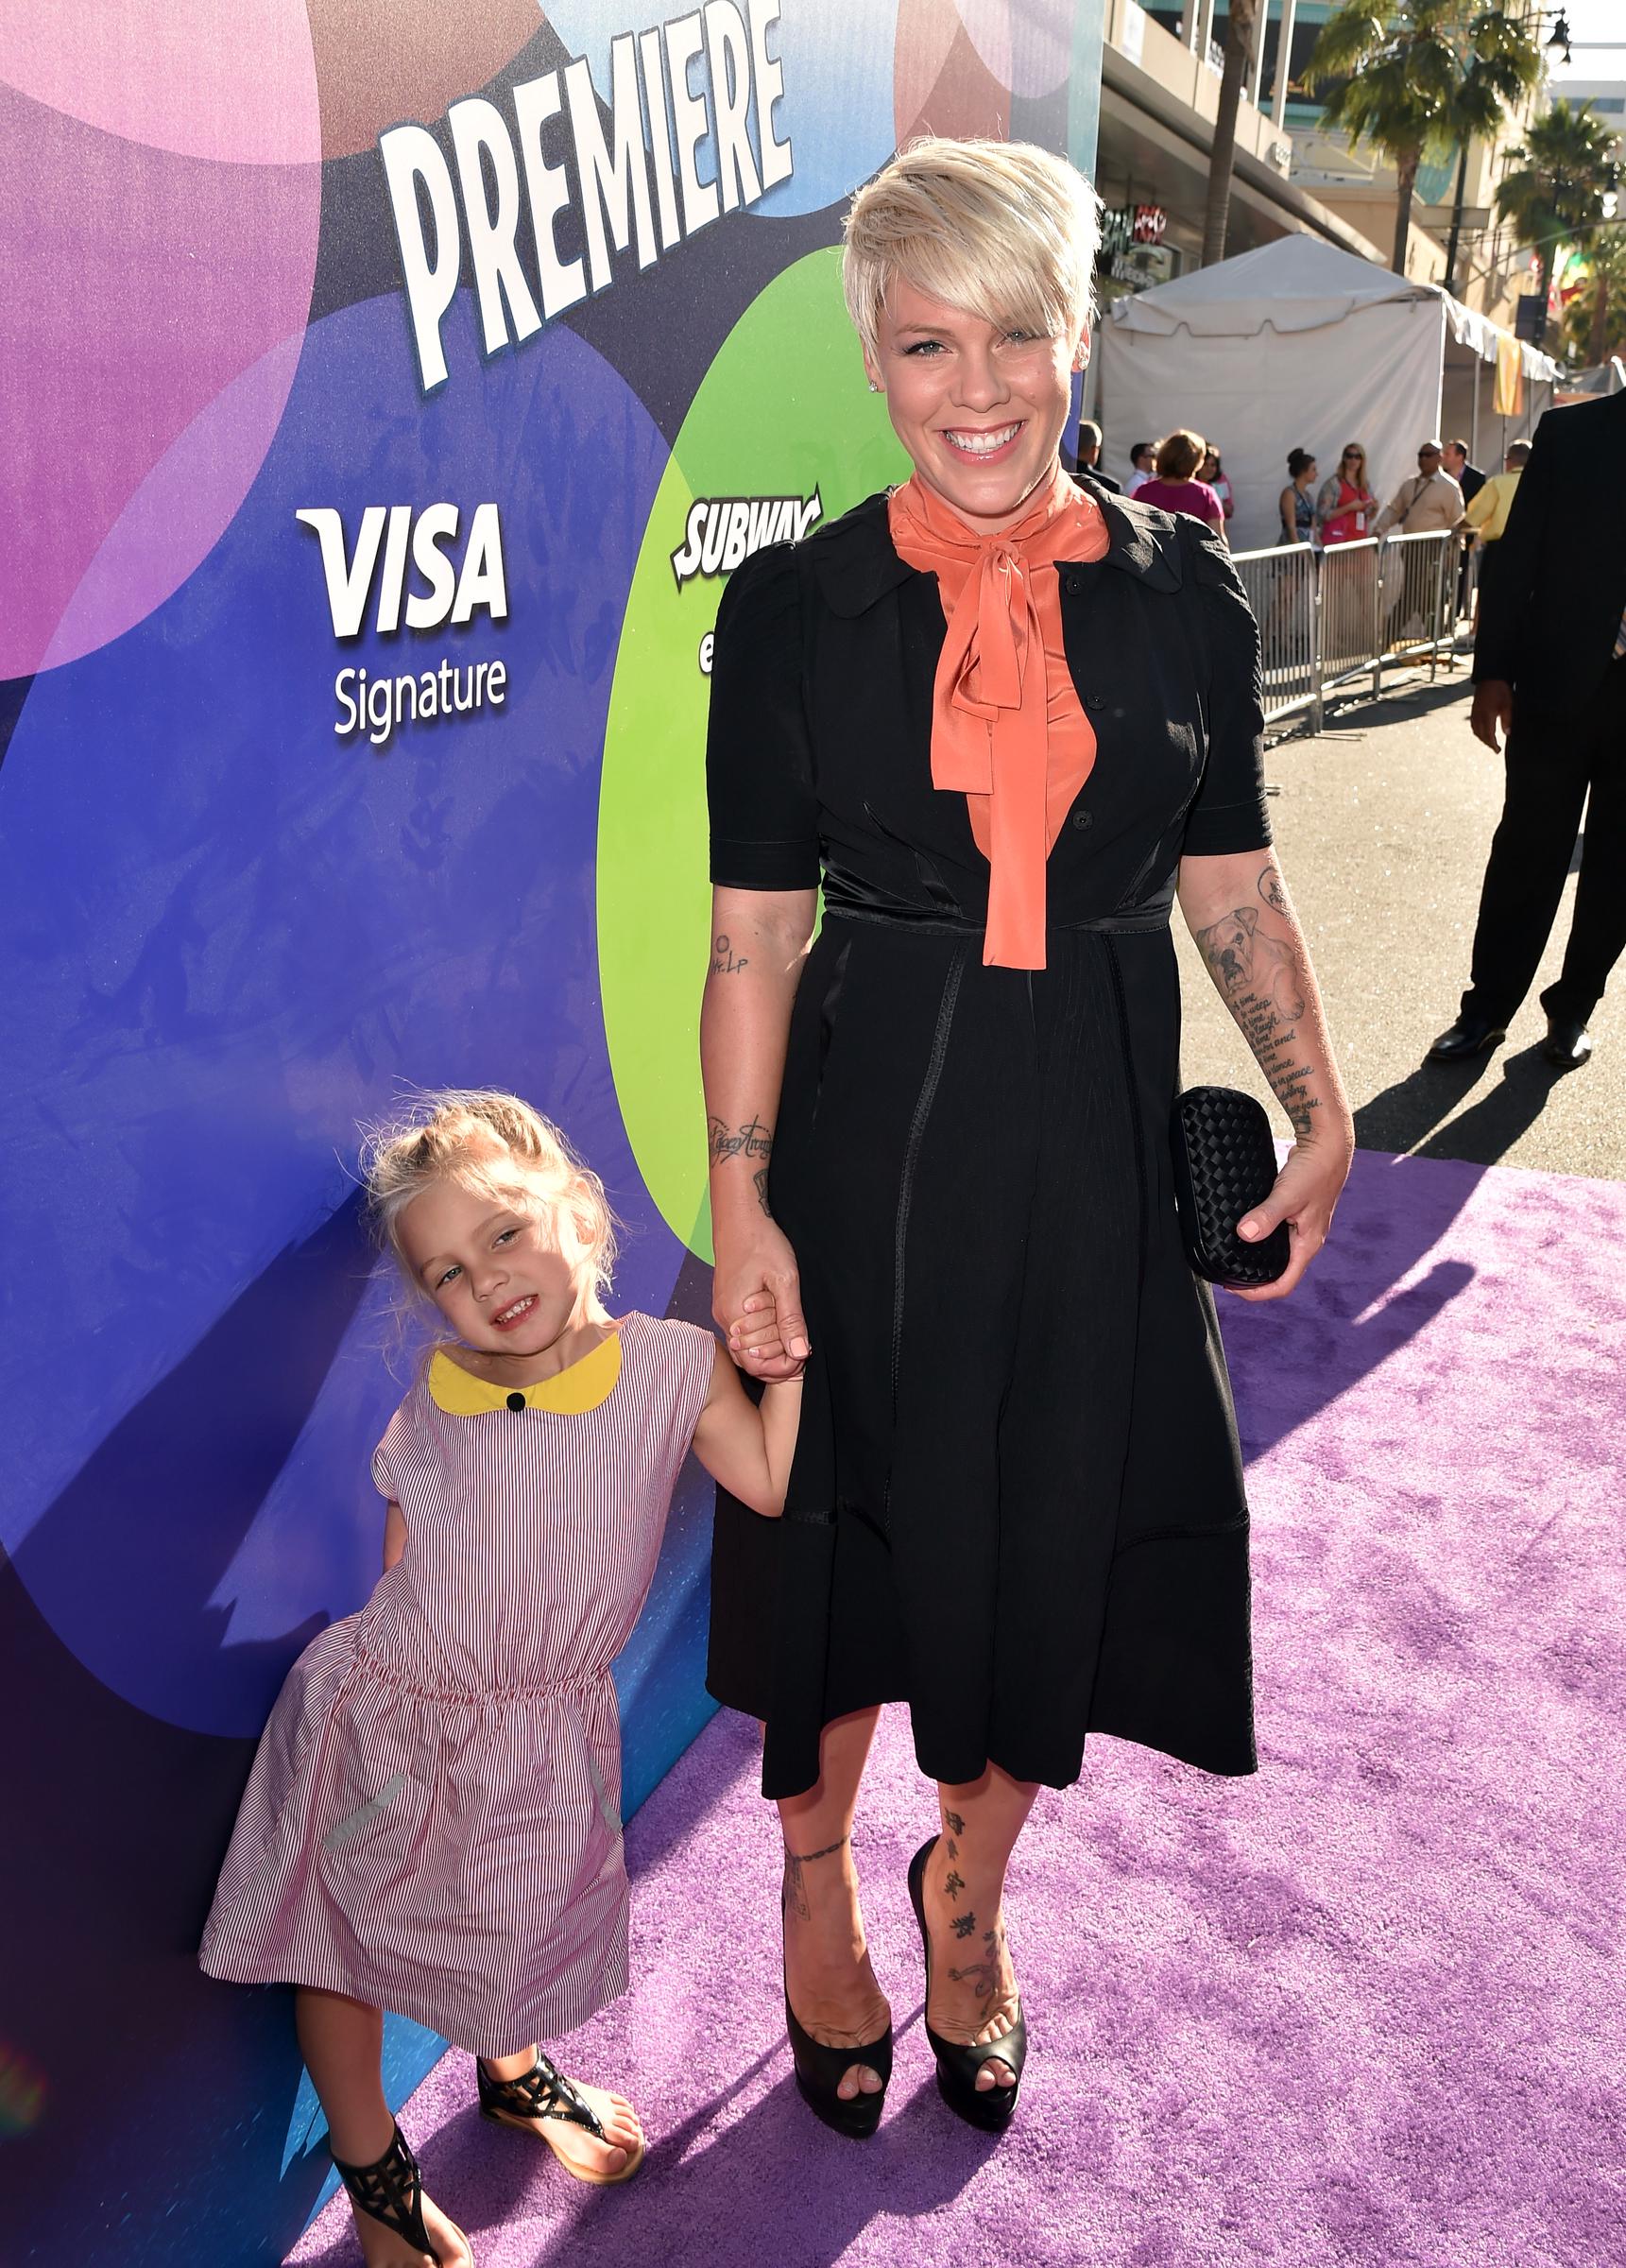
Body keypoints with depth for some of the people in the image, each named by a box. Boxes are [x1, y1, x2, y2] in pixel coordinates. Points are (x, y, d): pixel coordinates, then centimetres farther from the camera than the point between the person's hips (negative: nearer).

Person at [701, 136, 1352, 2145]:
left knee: (1056, 1541, 13)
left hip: (1100, 1144, 2)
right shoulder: (792, 606, -5)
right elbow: (755, 936, -5)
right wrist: (738, 1203, -9)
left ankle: (967, 1885, 44)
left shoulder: (1180, 591, 1)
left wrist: (1319, 1108, -2)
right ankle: (817, 1881, 43)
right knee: (852, 1529, 12)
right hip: (868, 1134, -2)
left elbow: (1233, 887, 7)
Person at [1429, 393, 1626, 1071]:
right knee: (1527, 853, 5)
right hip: (1559, 686, -1)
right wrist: (1493, 674, -6)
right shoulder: (1570, 433, 1)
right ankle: (1488, 1006, 17)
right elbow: (1516, 559, 0)